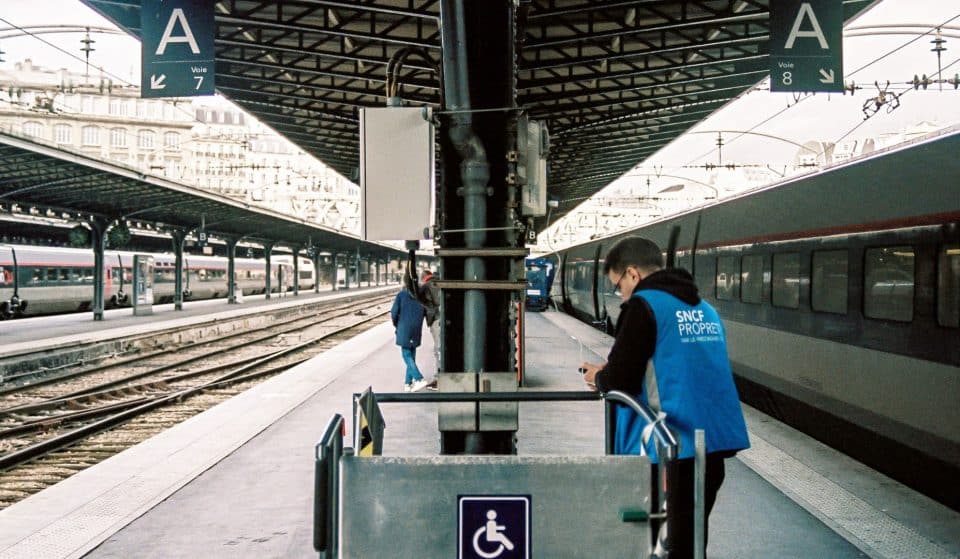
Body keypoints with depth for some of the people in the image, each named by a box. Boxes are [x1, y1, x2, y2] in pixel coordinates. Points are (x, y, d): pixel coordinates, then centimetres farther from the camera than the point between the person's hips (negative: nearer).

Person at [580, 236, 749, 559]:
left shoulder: (644, 305, -8)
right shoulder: (704, 308, 16)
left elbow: (622, 378, -12)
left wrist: (599, 379, 10)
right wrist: (610, 374, 23)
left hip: (674, 445, -8)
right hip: (713, 440, 8)